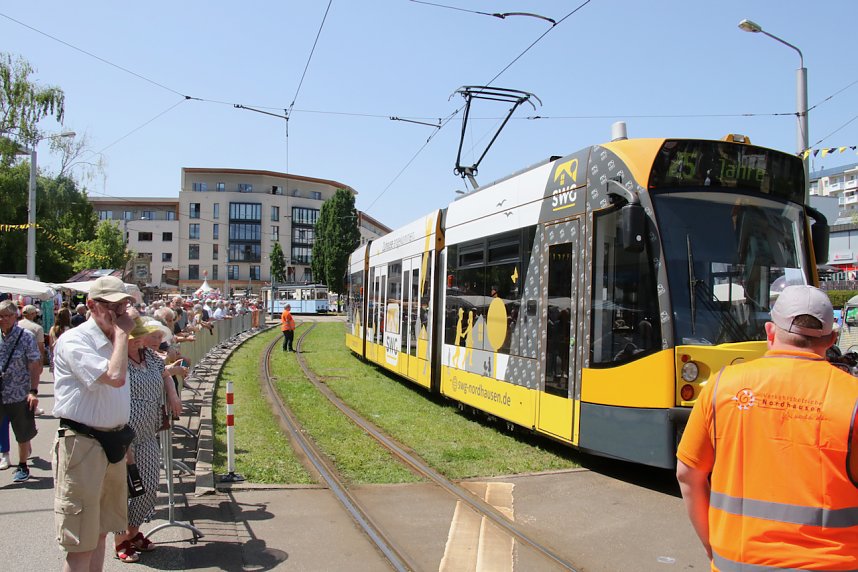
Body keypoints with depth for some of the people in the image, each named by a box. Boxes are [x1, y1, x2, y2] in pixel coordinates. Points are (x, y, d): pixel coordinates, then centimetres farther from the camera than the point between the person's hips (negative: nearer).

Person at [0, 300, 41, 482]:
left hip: (20, 394, -2)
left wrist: (33, 391, -13)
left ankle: (22, 467, 27)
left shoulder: (26, 337, -7)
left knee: (23, 435, 10)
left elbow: (34, 366, -6)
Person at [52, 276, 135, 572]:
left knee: (100, 532, 18)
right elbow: (115, 377, -29)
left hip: (114, 444, 9)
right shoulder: (74, 341, -15)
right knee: (81, 544, -3)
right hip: (82, 445, -8)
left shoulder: (113, 339, 13)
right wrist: (122, 333, -19)